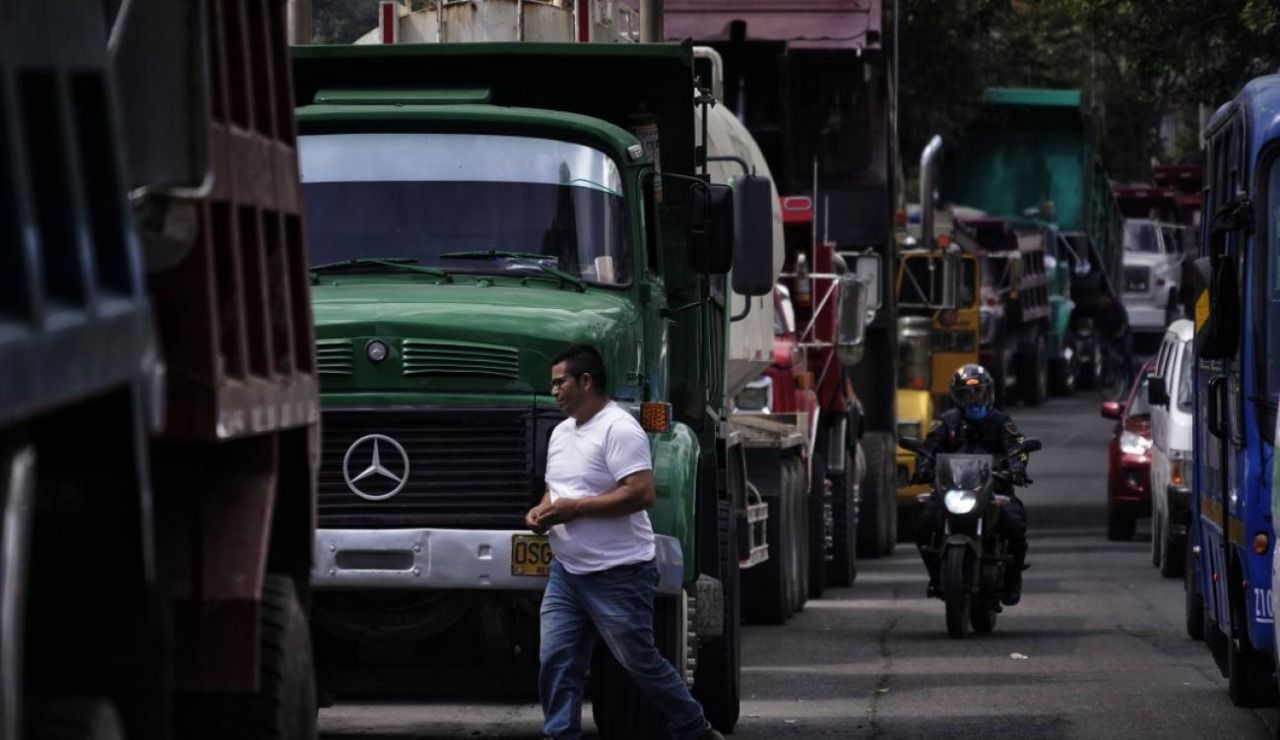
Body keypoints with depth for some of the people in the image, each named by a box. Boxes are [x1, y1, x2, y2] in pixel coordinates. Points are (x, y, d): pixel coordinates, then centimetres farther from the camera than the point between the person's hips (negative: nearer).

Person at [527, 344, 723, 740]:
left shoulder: (619, 429, -15)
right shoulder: (562, 432, 15)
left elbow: (641, 494, -24)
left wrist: (574, 508, -21)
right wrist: (542, 509, 3)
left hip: (618, 574, -8)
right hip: (566, 570, 8)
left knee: (641, 661, 3)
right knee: (557, 660, -1)